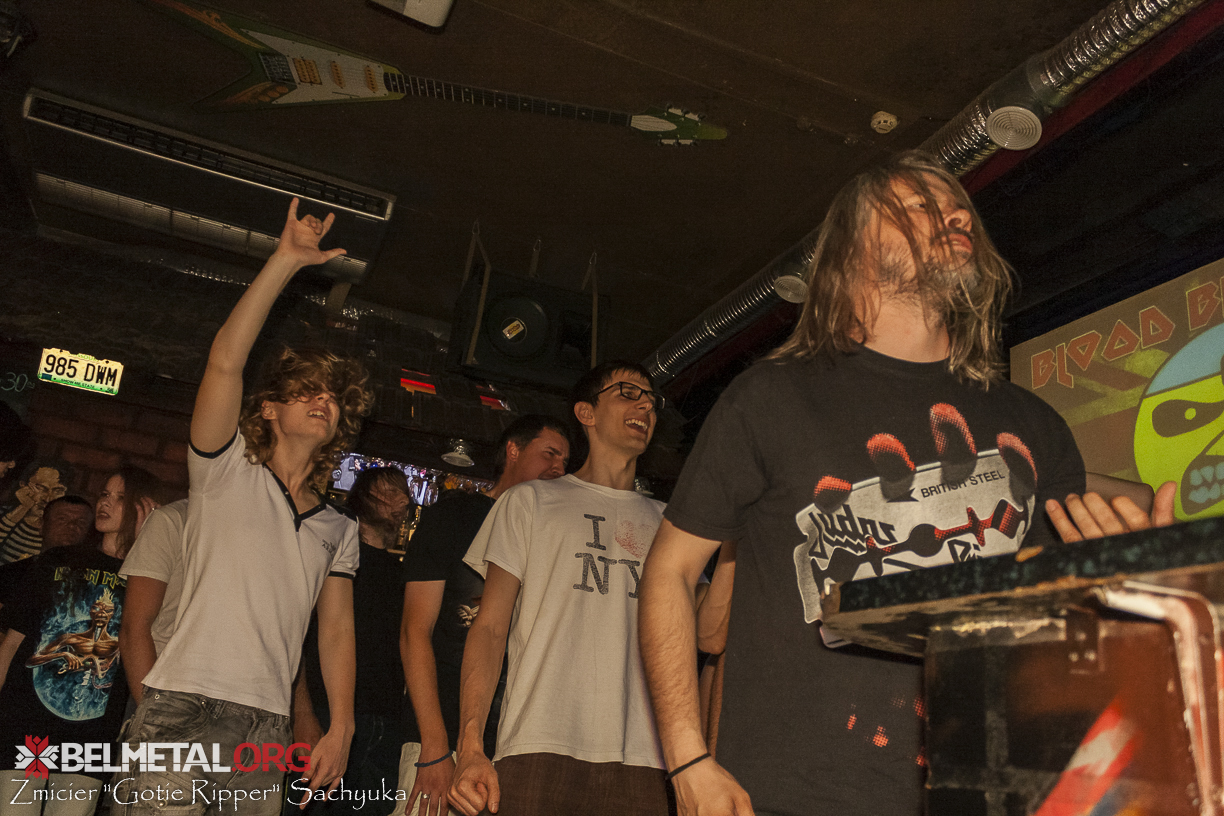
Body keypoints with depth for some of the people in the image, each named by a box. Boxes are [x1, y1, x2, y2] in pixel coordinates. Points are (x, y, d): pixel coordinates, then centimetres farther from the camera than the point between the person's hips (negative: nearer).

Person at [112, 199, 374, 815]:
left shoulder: (339, 530, 17)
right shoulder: (227, 471, 6)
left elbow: (338, 626, 13)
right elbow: (224, 360, -8)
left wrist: (341, 727, 1)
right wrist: (287, 260, -10)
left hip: (267, 728, 4)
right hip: (181, 708, -3)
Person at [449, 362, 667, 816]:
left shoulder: (667, 523, 20)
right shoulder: (531, 502, 13)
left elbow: (705, 635, 17)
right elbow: (490, 626, 5)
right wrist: (470, 747, -6)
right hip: (540, 750, -2)